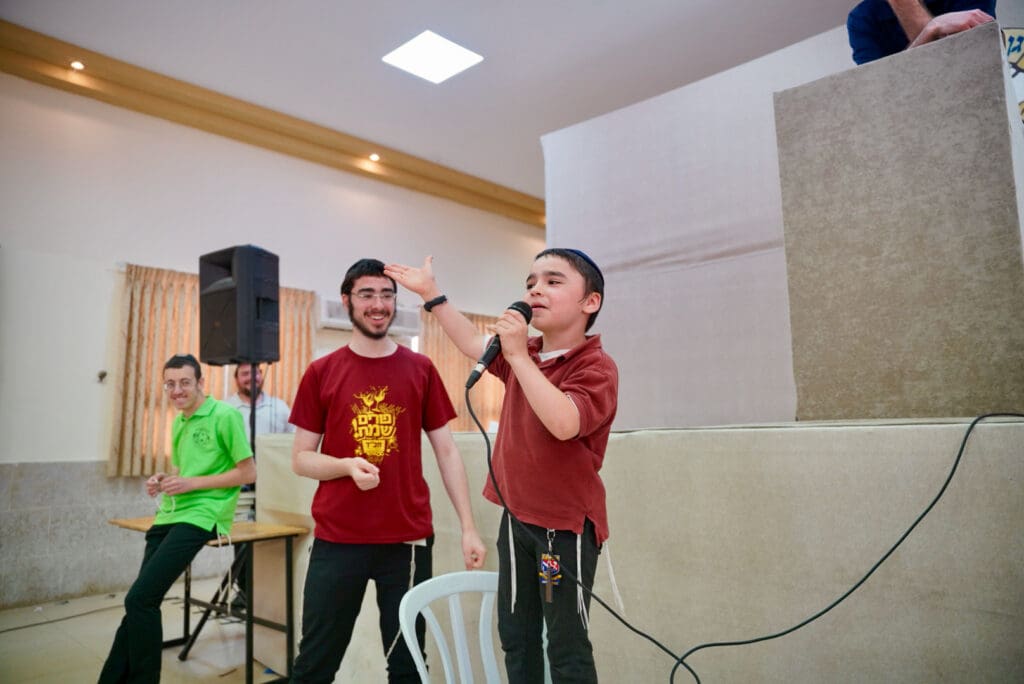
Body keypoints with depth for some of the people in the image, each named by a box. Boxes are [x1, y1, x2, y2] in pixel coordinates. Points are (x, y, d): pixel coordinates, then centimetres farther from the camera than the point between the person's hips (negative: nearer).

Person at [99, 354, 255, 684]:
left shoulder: (225, 416, -10)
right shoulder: (178, 422, 15)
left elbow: (248, 473, -11)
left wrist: (191, 484, -14)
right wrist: (163, 481, 5)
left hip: (201, 516, -8)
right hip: (170, 514, 8)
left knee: (140, 599, -11)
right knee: (142, 602, 8)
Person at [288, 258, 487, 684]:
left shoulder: (421, 370, 2)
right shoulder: (321, 372, 1)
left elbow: (446, 451, 3)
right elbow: (301, 459, 4)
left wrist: (468, 527, -5)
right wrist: (349, 465, -17)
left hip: (409, 540, 1)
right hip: (336, 540, 0)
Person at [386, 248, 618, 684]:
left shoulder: (596, 366, -17)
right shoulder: (522, 356, 5)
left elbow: (563, 423, -34)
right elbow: (473, 344, 17)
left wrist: (519, 356, -32)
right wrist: (431, 293, 16)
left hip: (567, 523, -7)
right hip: (517, 517, 7)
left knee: (567, 649, 4)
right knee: (515, 636, 18)